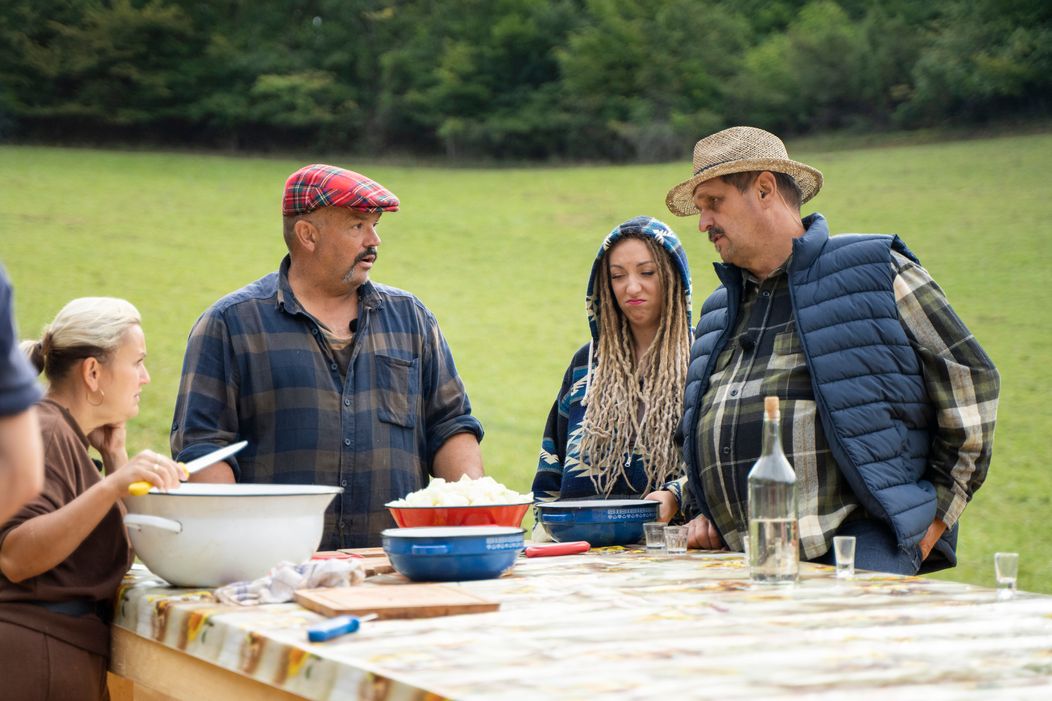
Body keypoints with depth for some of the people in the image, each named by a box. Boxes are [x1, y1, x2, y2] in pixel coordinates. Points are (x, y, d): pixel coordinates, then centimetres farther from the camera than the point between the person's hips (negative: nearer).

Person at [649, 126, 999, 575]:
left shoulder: (876, 272, 4)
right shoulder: (720, 312, 23)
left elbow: (971, 378, 4)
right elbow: (702, 430, 34)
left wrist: (937, 513, 2)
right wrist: (704, 512, 16)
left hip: (860, 541, -5)